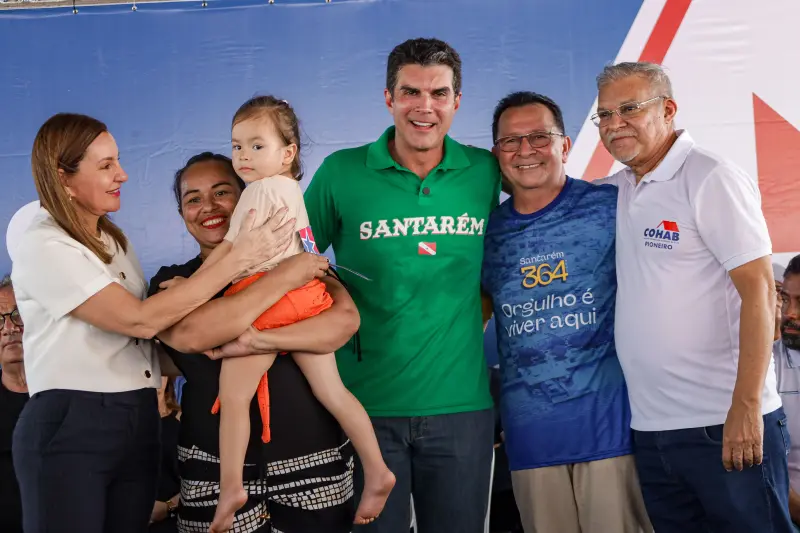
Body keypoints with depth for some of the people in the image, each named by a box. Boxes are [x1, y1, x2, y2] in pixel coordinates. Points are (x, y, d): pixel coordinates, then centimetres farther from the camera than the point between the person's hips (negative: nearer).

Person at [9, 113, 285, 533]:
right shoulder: (43, 249, -13)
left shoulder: (113, 239, 13)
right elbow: (140, 320, -21)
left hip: (138, 424, 7)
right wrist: (239, 259, -20)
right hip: (68, 431, -7)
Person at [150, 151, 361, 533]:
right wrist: (283, 279, -16)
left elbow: (346, 320, -10)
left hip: (311, 456, 0)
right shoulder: (172, 282, 5)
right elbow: (187, 335, -17)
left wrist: (261, 340, -21)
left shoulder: (292, 256, 4)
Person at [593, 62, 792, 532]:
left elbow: (759, 289, -14)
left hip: (725, 423, -6)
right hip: (649, 427, 6)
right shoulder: (613, 192, 10)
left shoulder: (711, 179, -8)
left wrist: (746, 406, -19)